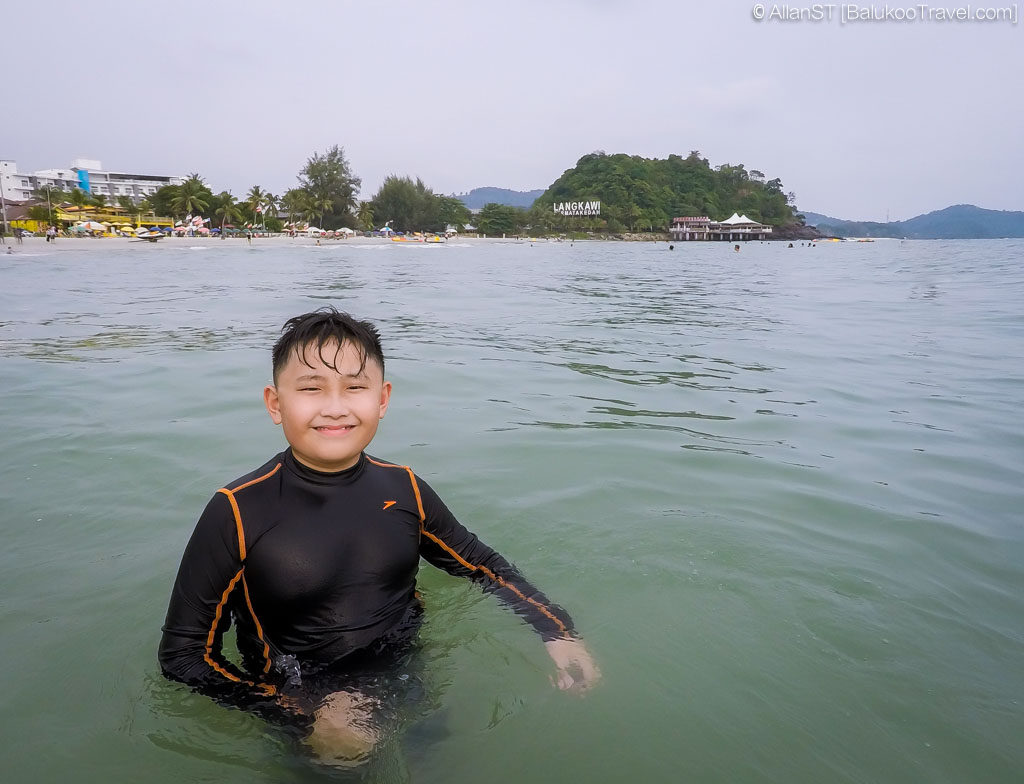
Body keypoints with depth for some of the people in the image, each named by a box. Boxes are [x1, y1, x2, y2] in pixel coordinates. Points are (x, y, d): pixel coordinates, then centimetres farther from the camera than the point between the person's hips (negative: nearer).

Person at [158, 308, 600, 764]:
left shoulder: (403, 490, -5)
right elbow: (183, 655, -9)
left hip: (408, 692, 3)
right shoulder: (236, 513, -16)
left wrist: (557, 633, -2)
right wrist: (307, 715, -17)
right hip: (301, 723, -3)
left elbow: (482, 565, 9)